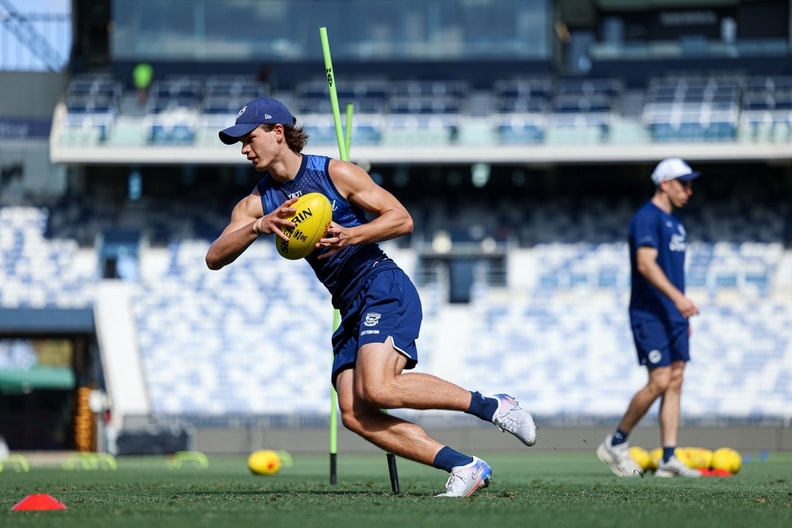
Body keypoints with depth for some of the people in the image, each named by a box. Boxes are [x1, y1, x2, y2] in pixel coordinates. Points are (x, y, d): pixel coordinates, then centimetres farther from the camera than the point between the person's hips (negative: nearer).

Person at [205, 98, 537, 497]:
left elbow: (403, 219, -6)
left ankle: (492, 406, -15)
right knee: (354, 414, -13)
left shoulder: (336, 173, -3)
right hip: (351, 308, 7)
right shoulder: (256, 204, 11)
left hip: (383, 288, -7)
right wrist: (258, 226, -21)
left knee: (378, 389, -28)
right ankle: (465, 468, -11)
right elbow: (214, 258, -4)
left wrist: (351, 235, -23)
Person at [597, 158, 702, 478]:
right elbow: (646, 263, -23)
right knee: (660, 381, -13)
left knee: (675, 382, 2)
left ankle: (669, 459, 0)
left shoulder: (674, 222, 19)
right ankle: (616, 443, 2)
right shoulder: (647, 218, -11)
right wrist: (677, 297, -33)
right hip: (649, 315, -9)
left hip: (674, 316, 9)